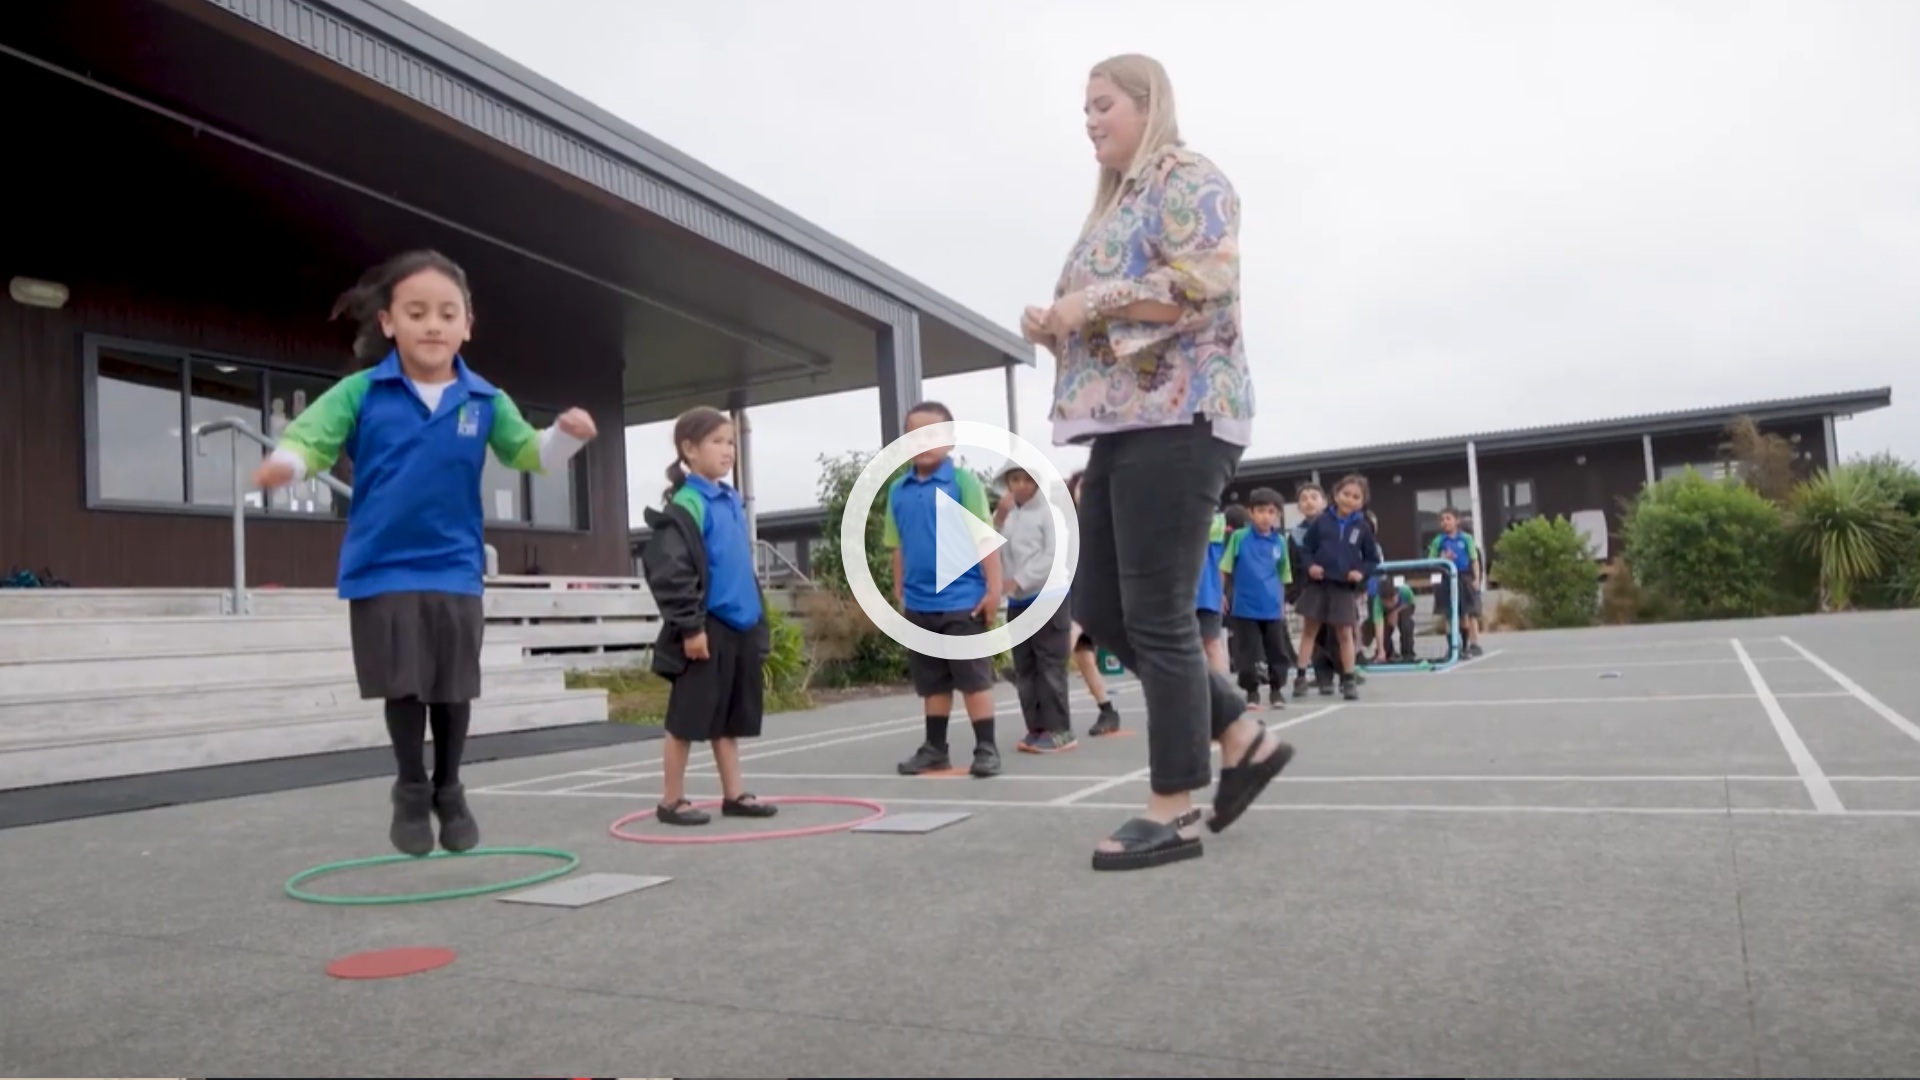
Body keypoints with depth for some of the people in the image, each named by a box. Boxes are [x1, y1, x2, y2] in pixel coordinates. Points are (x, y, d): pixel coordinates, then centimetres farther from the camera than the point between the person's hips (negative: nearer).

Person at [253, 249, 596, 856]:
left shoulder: (485, 401, 1)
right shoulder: (361, 393, -3)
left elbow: (529, 454, 2)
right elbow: (310, 436, -9)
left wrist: (565, 434, -18)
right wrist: (286, 464, -31)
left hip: (455, 570, 1)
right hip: (380, 570, -1)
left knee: (453, 689, 8)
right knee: (404, 687, 3)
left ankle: (449, 792, 30)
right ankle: (412, 793, 26)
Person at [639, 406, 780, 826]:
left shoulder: (732, 500, 14)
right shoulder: (685, 505, -12)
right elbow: (671, 571, -17)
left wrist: (759, 619, 21)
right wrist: (689, 625, -19)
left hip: (741, 626, 8)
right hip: (707, 628, -8)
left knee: (731, 717, 13)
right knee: (688, 718, 2)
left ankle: (734, 794, 21)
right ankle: (671, 800, 12)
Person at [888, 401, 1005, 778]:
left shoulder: (963, 481, -7)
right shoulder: (898, 490, 7)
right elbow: (899, 547, 14)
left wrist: (993, 588, -11)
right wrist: (899, 592, 15)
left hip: (962, 600, -5)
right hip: (918, 604, 5)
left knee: (974, 678, 2)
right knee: (933, 683, 15)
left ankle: (986, 748, 11)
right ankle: (935, 748, 25)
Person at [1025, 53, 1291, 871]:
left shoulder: (1188, 179, -1)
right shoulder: (1116, 204, 27)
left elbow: (1205, 283, -17)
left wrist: (1090, 301, -14)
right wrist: (1053, 326, 7)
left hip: (1175, 418, -10)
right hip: (1122, 423, 10)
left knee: (1157, 616, -9)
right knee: (1099, 607, 7)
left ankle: (1174, 811, 1)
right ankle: (1243, 738, 18)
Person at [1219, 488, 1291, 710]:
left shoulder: (1280, 541, 1)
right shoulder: (1239, 537, -6)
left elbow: (1283, 577, 8)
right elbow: (1225, 569, -1)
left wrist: (1283, 605, 10)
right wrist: (1223, 594, -4)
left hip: (1272, 609, 2)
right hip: (1245, 607, -2)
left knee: (1277, 651, 8)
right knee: (1248, 653, 4)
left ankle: (1276, 690, 23)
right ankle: (1252, 692, 17)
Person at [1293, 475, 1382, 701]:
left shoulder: (1363, 527, 2)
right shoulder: (1322, 521, 0)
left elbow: (1373, 558, 7)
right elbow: (1306, 547, 5)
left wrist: (1362, 572, -10)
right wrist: (1310, 565, -12)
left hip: (1345, 587, 0)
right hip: (1317, 583, 0)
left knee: (1345, 633, 4)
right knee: (1308, 630, 5)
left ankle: (1348, 680, 12)